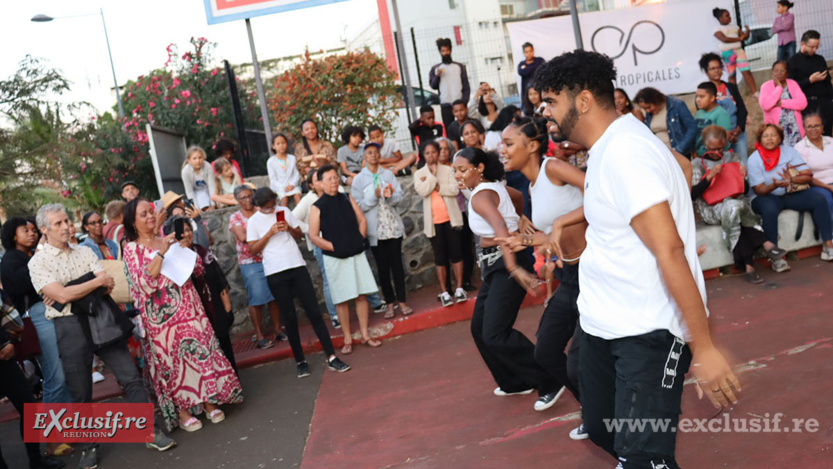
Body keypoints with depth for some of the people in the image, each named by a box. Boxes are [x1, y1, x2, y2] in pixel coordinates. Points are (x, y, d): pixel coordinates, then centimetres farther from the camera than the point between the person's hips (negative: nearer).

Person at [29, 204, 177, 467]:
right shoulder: (38, 262, -2)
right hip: (70, 327, -3)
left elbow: (109, 285, 0)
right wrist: (97, 281, -8)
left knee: (131, 377, 1)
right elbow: (62, 295, -16)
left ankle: (153, 433, 9)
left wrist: (71, 293, -11)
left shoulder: (85, 252, 10)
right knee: (81, 393, 7)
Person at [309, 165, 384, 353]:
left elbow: (362, 220, 12)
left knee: (362, 295, 6)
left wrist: (360, 239, -2)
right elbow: (314, 236, -8)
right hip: (335, 258, -4)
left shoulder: (347, 199, 7)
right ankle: (347, 339, 12)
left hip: (357, 254, 4)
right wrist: (334, 247, -14)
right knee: (342, 300, 2)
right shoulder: (317, 207, -6)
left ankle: (365, 334, 16)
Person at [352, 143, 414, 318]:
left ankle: (401, 301, 9)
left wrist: (390, 196, -18)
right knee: (382, 267, 5)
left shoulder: (388, 174, 7)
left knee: (397, 264, 2)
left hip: (393, 226, 1)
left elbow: (400, 196, 2)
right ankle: (390, 303, 14)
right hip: (375, 229, -1)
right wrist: (374, 196, -17)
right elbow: (358, 205, -5)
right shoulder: (359, 179, 2)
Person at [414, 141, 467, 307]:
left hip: (450, 217, 0)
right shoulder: (419, 174, 6)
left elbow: (455, 189, -7)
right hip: (433, 220, 0)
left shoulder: (448, 170, 5)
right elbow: (423, 191, -11)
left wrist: (437, 187, -12)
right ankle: (444, 292, 8)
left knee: (456, 252, 1)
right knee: (440, 256, 4)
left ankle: (459, 288, 9)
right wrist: (433, 174, -9)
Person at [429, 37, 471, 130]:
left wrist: (464, 101, -7)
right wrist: (437, 76, -15)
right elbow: (433, 85, 3)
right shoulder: (435, 69, 11)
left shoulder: (459, 66, 10)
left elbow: (466, 86, 5)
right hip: (445, 105, 0)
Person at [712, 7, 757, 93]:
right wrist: (739, 39, -12)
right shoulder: (718, 30, -1)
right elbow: (724, 39, -17)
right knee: (732, 75, 3)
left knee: (747, 72, -7)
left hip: (739, 51, 4)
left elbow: (744, 36, 16)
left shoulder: (735, 27, 16)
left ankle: (755, 93, -9)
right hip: (728, 53, -4)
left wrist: (747, 32, -8)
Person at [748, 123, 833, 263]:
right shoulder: (754, 159, -7)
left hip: (790, 195, 4)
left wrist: (792, 179, -24)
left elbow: (808, 176, -4)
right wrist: (774, 186, -34)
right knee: (770, 209, -37)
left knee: (818, 198, -18)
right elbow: (759, 190, -13)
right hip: (765, 197, -4)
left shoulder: (789, 151, 4)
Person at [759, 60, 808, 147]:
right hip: (776, 128, -2)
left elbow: (803, 103, -3)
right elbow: (765, 105, -15)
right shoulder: (766, 86, 3)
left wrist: (782, 103, -12)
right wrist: (779, 87, -8)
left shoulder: (793, 84, 10)